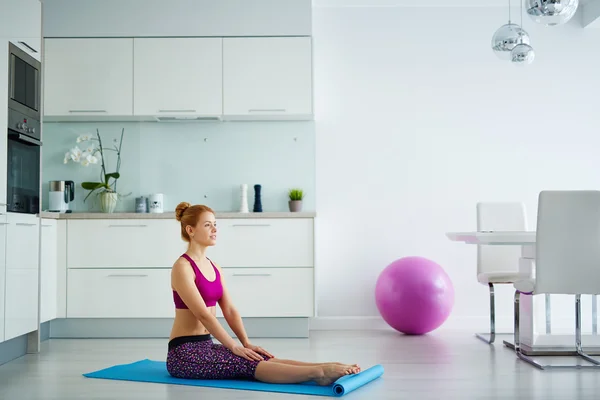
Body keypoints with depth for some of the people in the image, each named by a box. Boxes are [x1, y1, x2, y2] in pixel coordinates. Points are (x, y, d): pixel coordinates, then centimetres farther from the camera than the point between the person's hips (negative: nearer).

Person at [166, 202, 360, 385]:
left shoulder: (214, 268, 13)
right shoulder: (182, 267, -14)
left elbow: (230, 310, 8)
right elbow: (203, 314, -21)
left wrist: (246, 343, -5)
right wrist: (235, 347, -22)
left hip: (205, 346, 8)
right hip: (184, 353, -8)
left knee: (264, 359, -14)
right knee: (247, 364, -27)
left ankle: (326, 368, -29)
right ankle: (318, 373, -44)